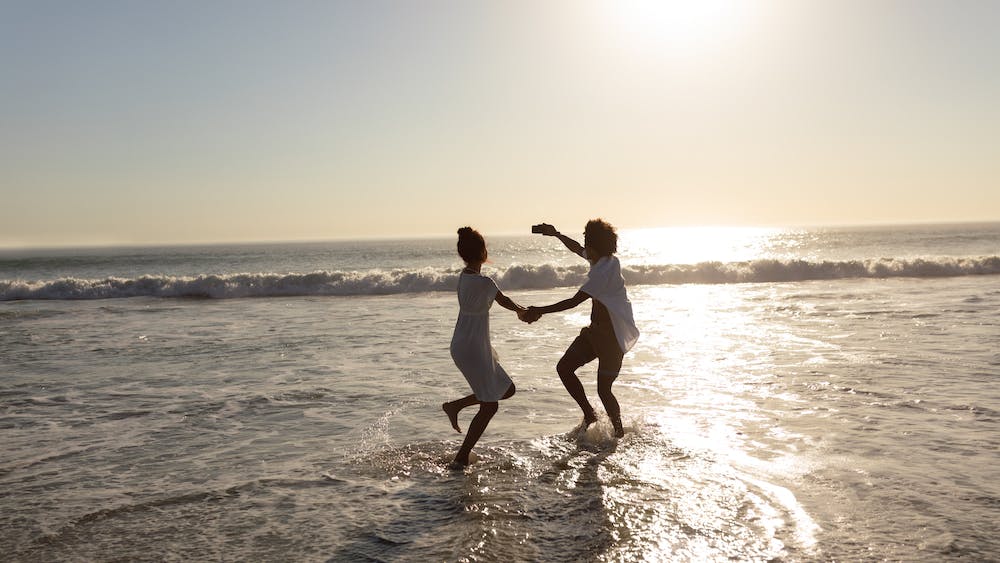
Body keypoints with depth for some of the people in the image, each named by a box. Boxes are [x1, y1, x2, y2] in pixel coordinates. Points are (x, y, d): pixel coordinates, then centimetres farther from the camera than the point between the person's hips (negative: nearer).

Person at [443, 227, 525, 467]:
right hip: (473, 349, -9)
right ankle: (461, 457, 8)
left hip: (462, 345, 9)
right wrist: (522, 310, 18)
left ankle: (455, 405, 22)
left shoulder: (463, 276, 5)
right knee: (489, 406, 3)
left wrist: (519, 309, 21)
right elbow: (504, 301, -2)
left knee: (507, 390, 20)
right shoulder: (484, 283, -22)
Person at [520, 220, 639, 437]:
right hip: (595, 330, 10)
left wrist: (540, 311, -31)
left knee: (603, 389, -4)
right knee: (564, 368, 4)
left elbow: (574, 301, -31)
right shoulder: (602, 259, 3)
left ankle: (619, 433, 17)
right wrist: (556, 234, 28)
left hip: (612, 336, -10)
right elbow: (577, 249, 26)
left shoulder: (604, 271, -26)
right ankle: (589, 415, 15)